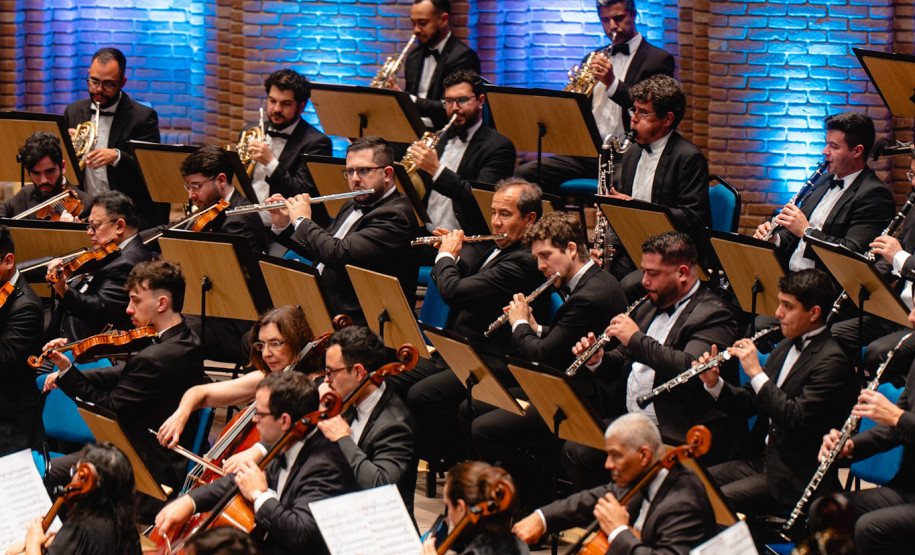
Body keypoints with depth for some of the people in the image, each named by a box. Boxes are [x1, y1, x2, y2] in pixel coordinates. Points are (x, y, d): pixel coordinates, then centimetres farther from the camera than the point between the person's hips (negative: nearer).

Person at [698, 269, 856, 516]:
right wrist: (714, 384, -2)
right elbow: (750, 404, 18)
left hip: (794, 477, -9)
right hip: (760, 458, 9)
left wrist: (756, 372, -24)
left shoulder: (831, 361, -16)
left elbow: (796, 419, -25)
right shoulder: (786, 347, 14)